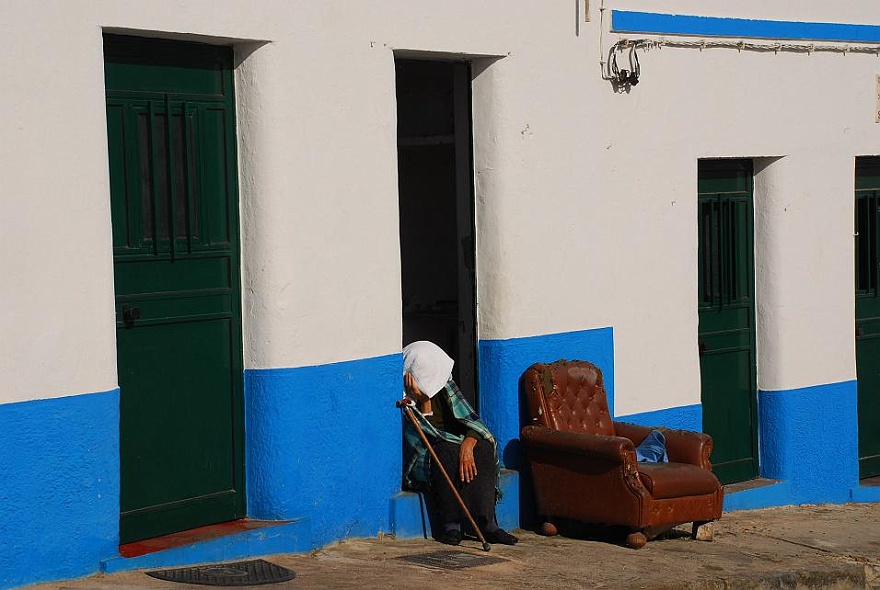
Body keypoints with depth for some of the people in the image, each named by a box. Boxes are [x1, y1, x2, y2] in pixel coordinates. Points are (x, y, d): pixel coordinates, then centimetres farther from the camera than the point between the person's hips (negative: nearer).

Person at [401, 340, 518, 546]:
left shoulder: (444, 386, 2)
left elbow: (472, 421, -6)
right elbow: (419, 444, -22)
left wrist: (467, 444, -28)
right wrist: (424, 401, -29)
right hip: (418, 465, -5)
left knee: (482, 449, -25)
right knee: (446, 451, -36)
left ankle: (486, 523, -32)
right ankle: (450, 525, -31)